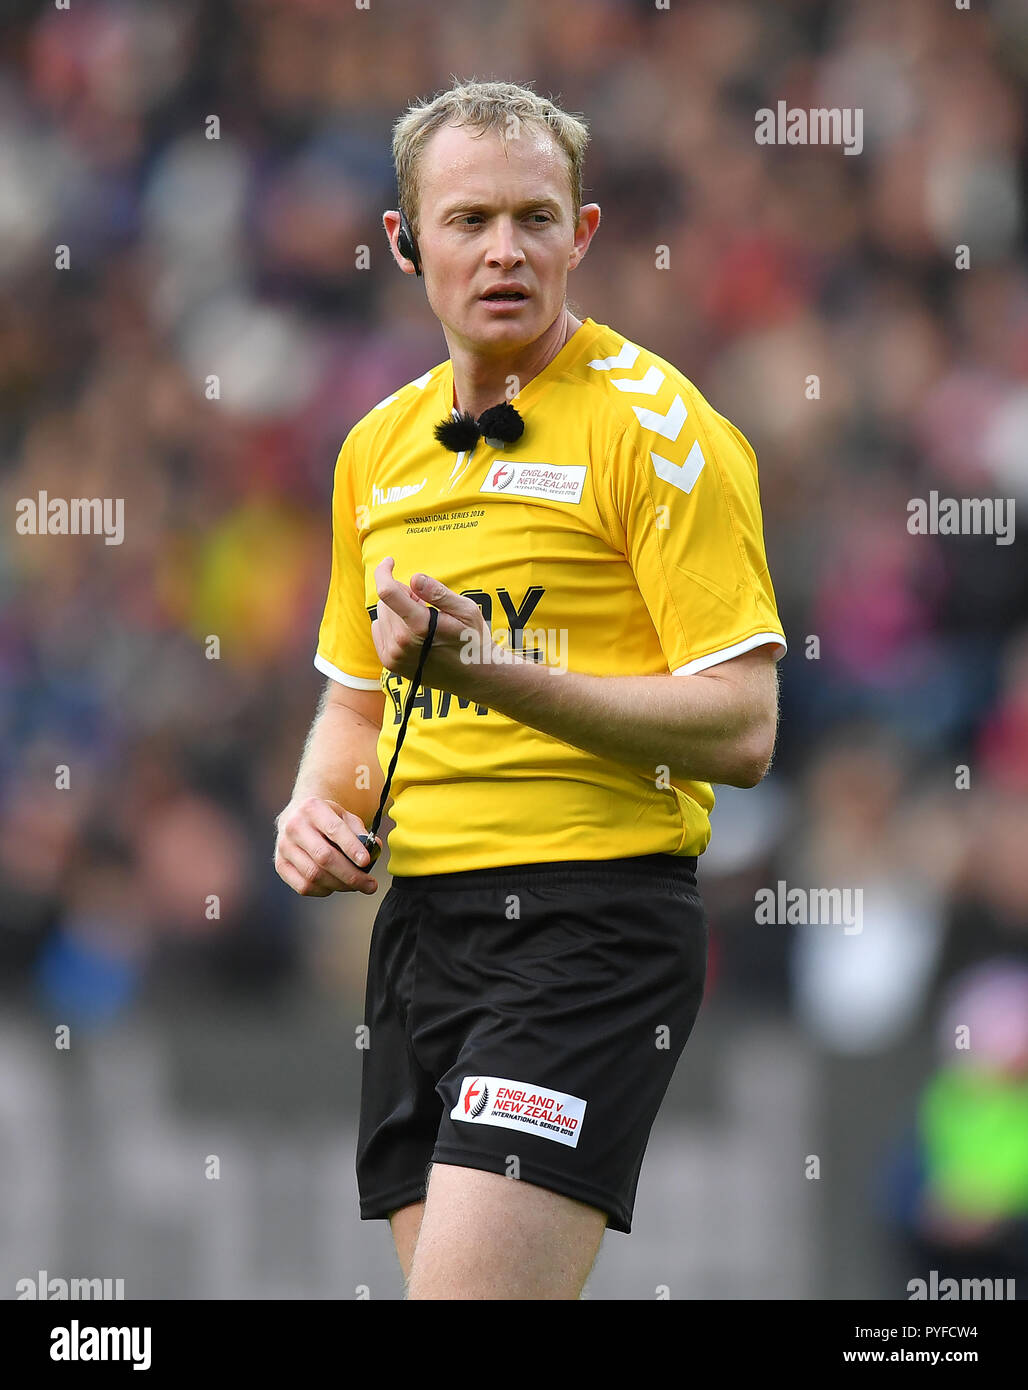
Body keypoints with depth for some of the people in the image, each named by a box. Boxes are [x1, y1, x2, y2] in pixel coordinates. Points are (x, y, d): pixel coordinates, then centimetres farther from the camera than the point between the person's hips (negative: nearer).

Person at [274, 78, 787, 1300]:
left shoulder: (653, 428, -7)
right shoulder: (379, 449, 15)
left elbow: (740, 728, -14)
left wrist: (490, 671, -23)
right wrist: (317, 809, 6)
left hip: (594, 916, -7)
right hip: (419, 917, 7)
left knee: (466, 1291, -20)